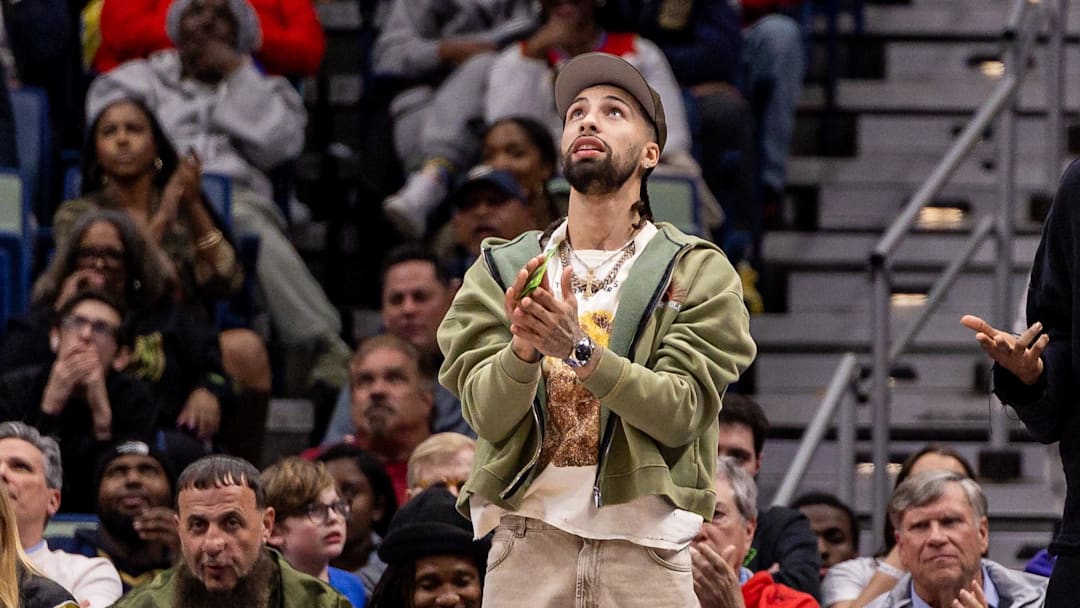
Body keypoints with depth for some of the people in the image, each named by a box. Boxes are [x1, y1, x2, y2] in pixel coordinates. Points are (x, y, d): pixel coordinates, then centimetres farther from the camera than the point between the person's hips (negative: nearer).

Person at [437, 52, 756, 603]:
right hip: (528, 537, 1)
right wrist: (523, 350, -22)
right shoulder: (502, 271, 10)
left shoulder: (699, 272, 5)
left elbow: (682, 412, -8)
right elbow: (488, 414, -2)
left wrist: (582, 351, -21)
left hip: (644, 545, -1)